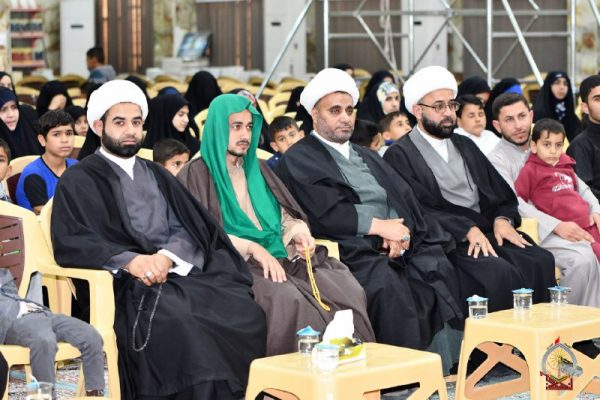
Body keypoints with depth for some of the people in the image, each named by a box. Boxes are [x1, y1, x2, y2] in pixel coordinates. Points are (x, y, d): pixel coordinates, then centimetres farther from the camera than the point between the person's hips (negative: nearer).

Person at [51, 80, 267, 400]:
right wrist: (130, 261, -18)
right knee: (179, 321, -37)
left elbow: (189, 230, 13)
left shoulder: (157, 175, 26)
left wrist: (166, 257, -10)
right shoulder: (78, 180, 10)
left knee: (246, 312, -24)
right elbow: (69, 242, -5)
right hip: (127, 284, -5)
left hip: (180, 271, 5)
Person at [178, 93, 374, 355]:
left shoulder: (257, 169, 24)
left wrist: (299, 232, -3)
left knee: (349, 290, -20)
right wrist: (253, 248, -18)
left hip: (281, 256, 6)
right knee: (287, 298, -37)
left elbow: (285, 215, 21)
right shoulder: (197, 174, 5)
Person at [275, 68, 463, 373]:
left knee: (438, 269, -23)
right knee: (386, 282, -35)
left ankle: (443, 366, -23)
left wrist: (401, 231, -8)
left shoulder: (368, 158, 29)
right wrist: (381, 226, -8)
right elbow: (326, 214, -8)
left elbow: (404, 198, 14)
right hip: (350, 249, -6)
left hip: (400, 245, 6)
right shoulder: (298, 160, 7)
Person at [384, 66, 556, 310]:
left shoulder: (465, 146, 25)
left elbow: (501, 192, 21)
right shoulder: (400, 155, 3)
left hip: (488, 232, 6)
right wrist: (467, 230, -19)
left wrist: (503, 219, -2)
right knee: (500, 273, -32)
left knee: (541, 262, -21)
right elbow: (417, 209, -10)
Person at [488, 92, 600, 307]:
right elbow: (513, 205, -14)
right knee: (583, 258, -29)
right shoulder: (497, 159, -1)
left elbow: (579, 186, 19)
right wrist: (557, 226, -25)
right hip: (533, 231, -6)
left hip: (569, 225, 6)